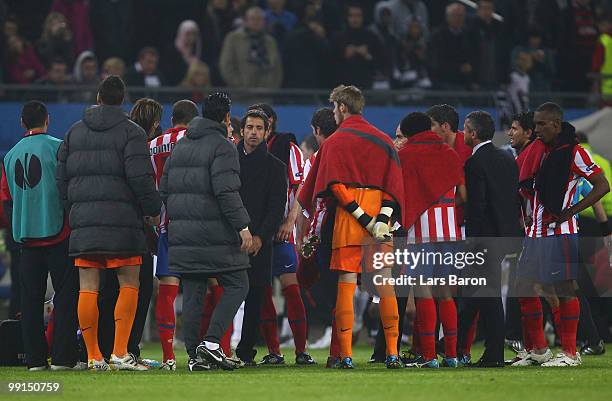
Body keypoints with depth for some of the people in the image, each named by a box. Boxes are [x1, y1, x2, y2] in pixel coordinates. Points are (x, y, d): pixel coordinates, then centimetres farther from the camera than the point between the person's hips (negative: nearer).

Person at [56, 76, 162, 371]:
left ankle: (93, 356, 4)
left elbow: (61, 177, 11)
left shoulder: (74, 132, 13)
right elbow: (140, 177, -10)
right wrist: (153, 210, 1)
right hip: (123, 221, -4)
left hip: (82, 221, 4)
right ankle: (120, 352, -8)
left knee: (87, 288, 4)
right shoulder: (130, 132, -2)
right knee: (129, 284, 1)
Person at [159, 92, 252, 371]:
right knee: (237, 286, 2)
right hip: (215, 233, -7)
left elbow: (164, 189, 18)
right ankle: (211, 342, -12)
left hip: (182, 233, 7)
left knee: (192, 293, 8)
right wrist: (242, 226, -16)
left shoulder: (180, 146, 17)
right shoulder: (222, 147, -8)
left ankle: (194, 354, 5)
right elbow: (226, 192, -17)